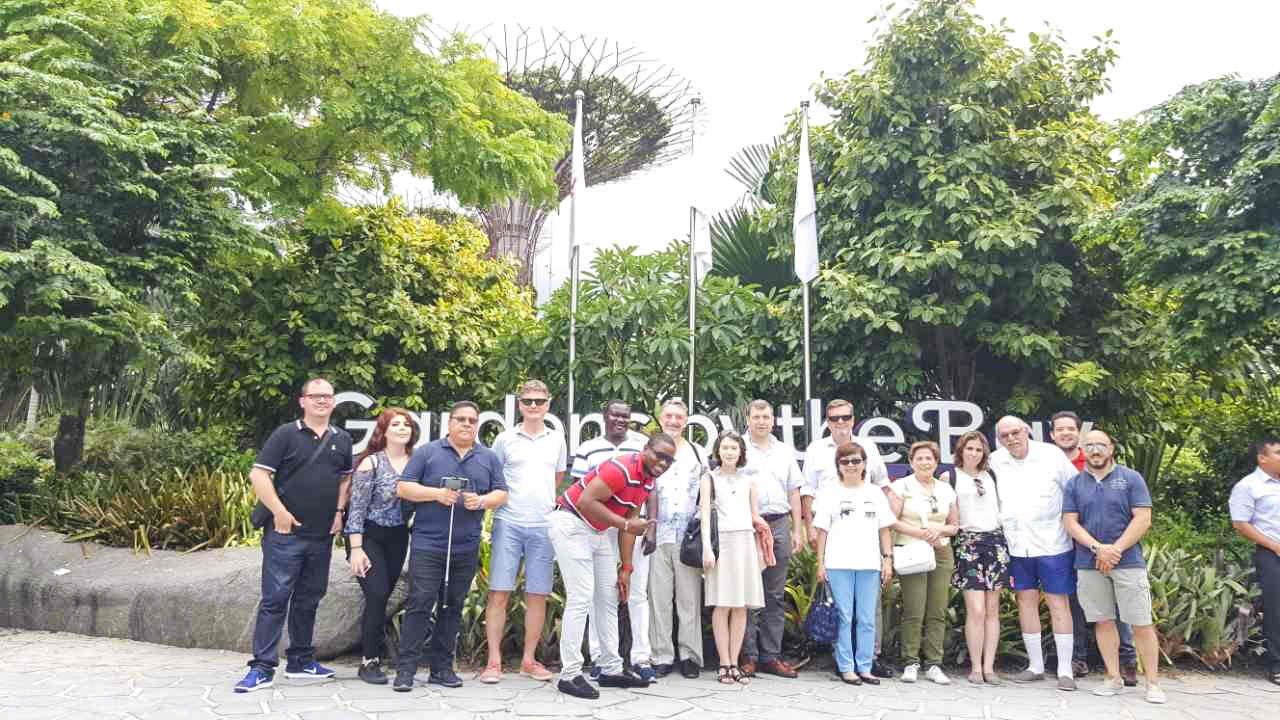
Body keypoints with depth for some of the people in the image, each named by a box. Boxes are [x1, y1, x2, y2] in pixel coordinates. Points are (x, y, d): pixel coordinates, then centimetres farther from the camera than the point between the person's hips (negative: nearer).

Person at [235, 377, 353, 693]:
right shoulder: (286, 434, -5)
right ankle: (262, 668, 2)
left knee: (308, 599, 14)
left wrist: (339, 511, 8)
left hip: (322, 536, 5)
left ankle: (301, 661, 26)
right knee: (275, 599, -4)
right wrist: (280, 512, -14)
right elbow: (258, 475, -9)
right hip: (285, 534, -5)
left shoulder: (342, 440, 10)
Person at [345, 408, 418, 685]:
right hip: (369, 536, -4)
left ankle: (372, 656, 20)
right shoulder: (371, 462, -10)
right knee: (377, 595, -12)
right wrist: (356, 549, -16)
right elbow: (357, 507, -11)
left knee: (382, 597, 8)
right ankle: (369, 661, 0)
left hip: (398, 538, 4)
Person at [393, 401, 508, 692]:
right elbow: (404, 488, 1)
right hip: (427, 545, -3)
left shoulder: (489, 458, 13)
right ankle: (406, 669, 0)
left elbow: (501, 493, 11)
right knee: (419, 604, -6)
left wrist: (482, 501, -9)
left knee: (452, 607, 9)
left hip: (466, 548, 3)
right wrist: (437, 494, -13)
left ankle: (441, 667, 19)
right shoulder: (427, 452, 4)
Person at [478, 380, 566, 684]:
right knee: (499, 593, -4)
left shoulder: (557, 440, 11)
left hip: (543, 525, 2)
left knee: (538, 595, 5)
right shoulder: (505, 439, 4)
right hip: (508, 523, -2)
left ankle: (529, 660, 16)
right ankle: (494, 661, 4)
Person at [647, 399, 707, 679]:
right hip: (659, 535, 0)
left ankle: (690, 656, 9)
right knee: (659, 596, 1)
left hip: (689, 535, 1)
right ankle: (662, 656, 8)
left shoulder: (696, 452, 13)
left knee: (690, 597, 1)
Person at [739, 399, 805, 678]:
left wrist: (798, 530, 12)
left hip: (779, 524, 4)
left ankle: (771, 656, 12)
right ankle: (748, 656, 3)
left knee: (776, 595, 6)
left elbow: (794, 492, 18)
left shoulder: (785, 452, 17)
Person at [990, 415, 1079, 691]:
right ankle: (1035, 666, 21)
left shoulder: (1051, 455, -6)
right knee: (1026, 601, 9)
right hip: (1017, 545, 4)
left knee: (1058, 603, 1)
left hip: (1052, 544, -3)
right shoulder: (996, 461, 3)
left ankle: (1065, 671, 9)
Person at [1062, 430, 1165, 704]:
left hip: (1128, 561, -3)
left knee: (1142, 623, -3)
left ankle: (1153, 682, 7)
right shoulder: (1074, 484, 9)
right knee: (1103, 621, 8)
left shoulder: (1130, 478, 2)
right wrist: (1098, 548, -13)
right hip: (1089, 564, 3)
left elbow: (1143, 519, -5)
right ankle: (1114, 678, 17)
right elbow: (1070, 522, 2)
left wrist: (1115, 550, -12)